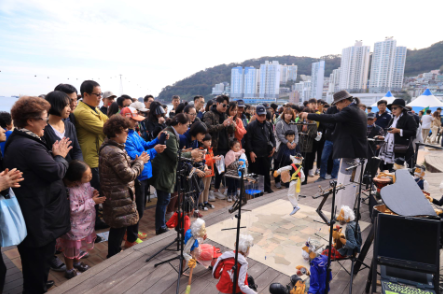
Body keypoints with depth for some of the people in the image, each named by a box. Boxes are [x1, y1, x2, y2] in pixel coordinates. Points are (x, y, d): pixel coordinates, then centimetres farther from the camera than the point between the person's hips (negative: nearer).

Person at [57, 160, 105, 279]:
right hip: (75, 226, -8)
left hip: (86, 223, 8)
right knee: (72, 247, 15)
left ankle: (77, 262, 54)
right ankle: (69, 271, 38)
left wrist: (93, 192, -12)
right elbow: (73, 210, -30)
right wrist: (92, 202, -30)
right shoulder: (72, 191, -32)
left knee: (81, 245, 28)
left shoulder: (85, 183, -9)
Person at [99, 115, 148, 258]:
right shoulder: (115, 152, -26)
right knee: (119, 228, 5)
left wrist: (136, 161, 1)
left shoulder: (107, 147, 7)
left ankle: (113, 255, 40)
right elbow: (128, 175, -21)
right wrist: (140, 162, -8)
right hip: (119, 197, -11)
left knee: (117, 227, 23)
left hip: (113, 195, 11)